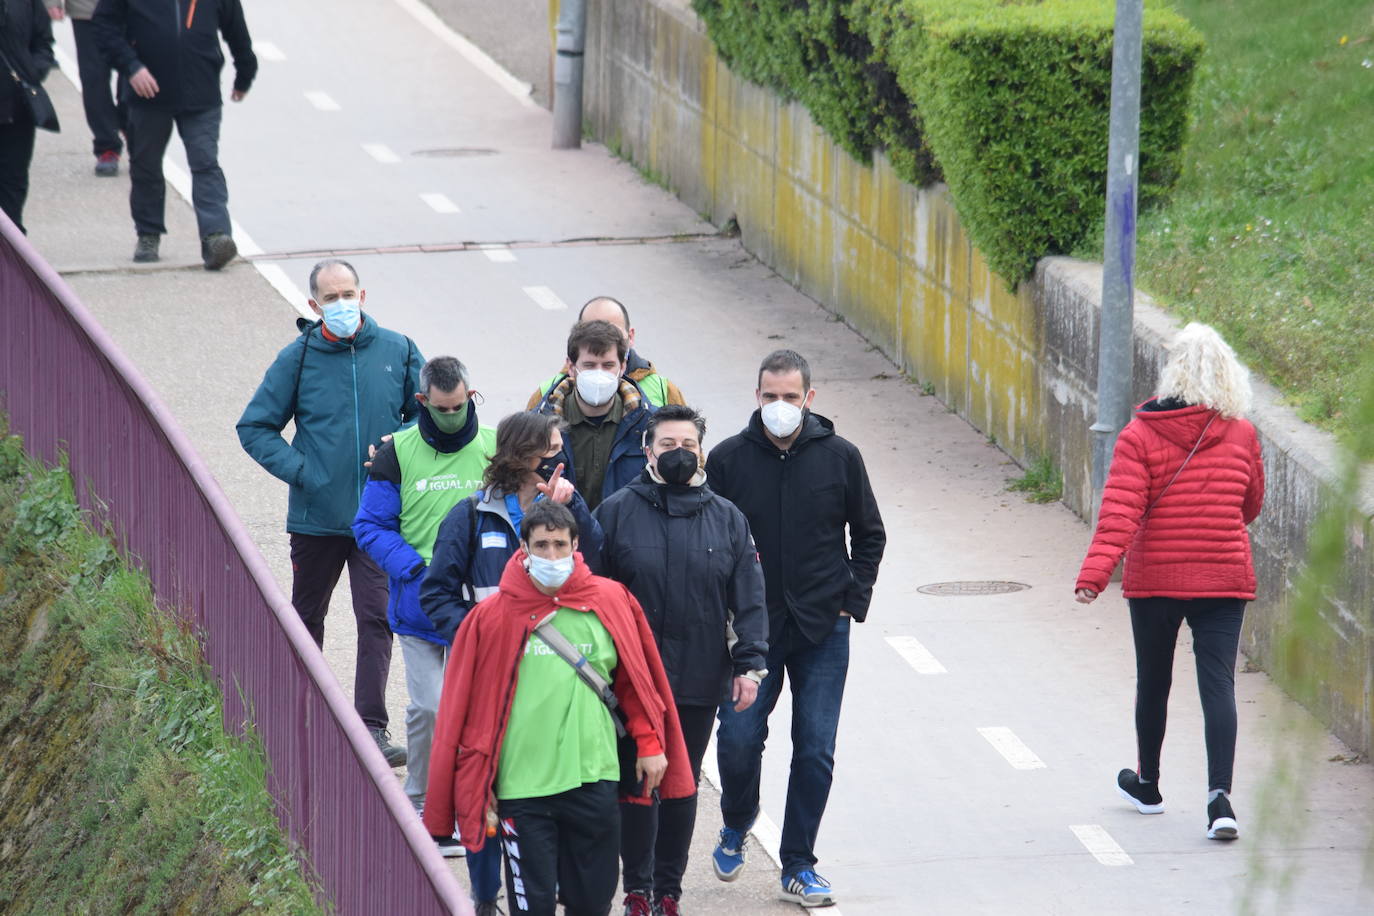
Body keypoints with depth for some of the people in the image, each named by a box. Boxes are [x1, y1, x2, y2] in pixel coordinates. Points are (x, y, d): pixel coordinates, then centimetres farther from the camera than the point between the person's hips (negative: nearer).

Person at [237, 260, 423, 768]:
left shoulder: (397, 351, 1)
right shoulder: (298, 358, -3)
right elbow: (255, 427, 3)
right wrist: (297, 470, -10)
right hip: (316, 514, 0)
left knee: (377, 618, -10)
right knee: (307, 616, 14)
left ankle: (371, 727, -8)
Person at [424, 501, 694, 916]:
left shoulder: (610, 603, 2)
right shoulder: (494, 617, -4)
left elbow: (636, 679, 12)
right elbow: (472, 706, 1)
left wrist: (650, 743, 8)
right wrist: (474, 788, 0)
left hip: (594, 777, 2)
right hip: (522, 786, -2)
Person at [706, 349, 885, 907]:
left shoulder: (839, 458, 0)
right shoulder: (729, 460, -2)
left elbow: (869, 535, 11)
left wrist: (852, 603, 3)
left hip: (823, 630, 1)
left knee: (815, 751, 0)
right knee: (738, 739, -6)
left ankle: (799, 866, 12)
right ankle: (737, 825, 25)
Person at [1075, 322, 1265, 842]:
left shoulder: (1140, 437, -9)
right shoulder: (1241, 435, -1)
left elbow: (1120, 512, -19)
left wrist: (1094, 574, -24)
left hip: (1154, 582, -1)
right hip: (1225, 579, 1)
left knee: (1153, 682, 16)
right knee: (1218, 684, -4)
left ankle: (1148, 785, 34)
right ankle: (1220, 794, -21)